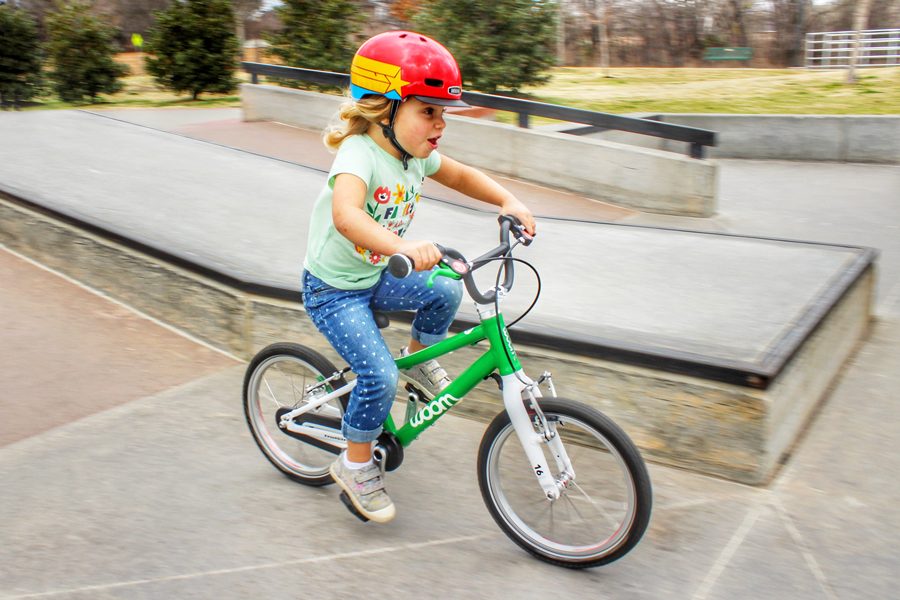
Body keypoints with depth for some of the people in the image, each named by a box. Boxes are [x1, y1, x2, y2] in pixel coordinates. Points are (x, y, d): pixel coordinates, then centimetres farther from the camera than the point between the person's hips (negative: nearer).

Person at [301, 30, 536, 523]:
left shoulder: (415, 154, -5)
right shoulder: (360, 153, -30)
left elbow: (462, 176, 11)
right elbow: (346, 214, -50)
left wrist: (507, 201, -7)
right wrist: (402, 246, -65)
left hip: (374, 277, 7)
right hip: (332, 290, -7)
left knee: (445, 293, -6)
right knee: (380, 375, -17)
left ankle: (418, 359, 22)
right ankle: (355, 465, 6)